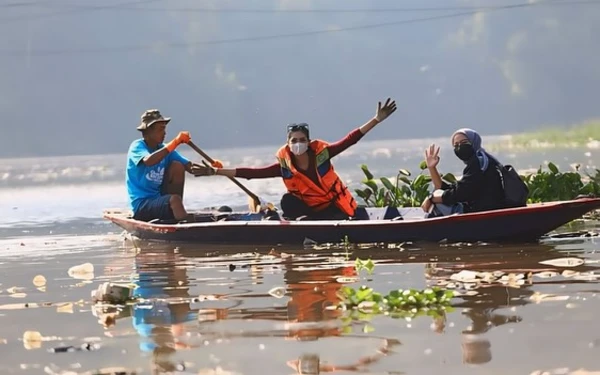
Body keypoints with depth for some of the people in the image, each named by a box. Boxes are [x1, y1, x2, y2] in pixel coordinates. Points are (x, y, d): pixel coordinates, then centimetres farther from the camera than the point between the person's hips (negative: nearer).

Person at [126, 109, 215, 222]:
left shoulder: (164, 149, 9)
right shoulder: (137, 146, -9)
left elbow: (190, 167, -1)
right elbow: (148, 161, -34)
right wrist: (175, 142, -36)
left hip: (160, 198, 7)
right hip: (141, 205, -7)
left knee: (177, 166, -7)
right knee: (174, 199, -31)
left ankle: (177, 211, -8)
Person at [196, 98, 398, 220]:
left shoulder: (321, 153, -13)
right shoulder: (284, 166, -10)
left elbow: (350, 140, -15)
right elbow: (252, 173, -11)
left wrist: (376, 120, -23)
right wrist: (216, 171, -17)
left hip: (334, 207, -1)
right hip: (309, 209, 1)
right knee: (287, 201, -26)